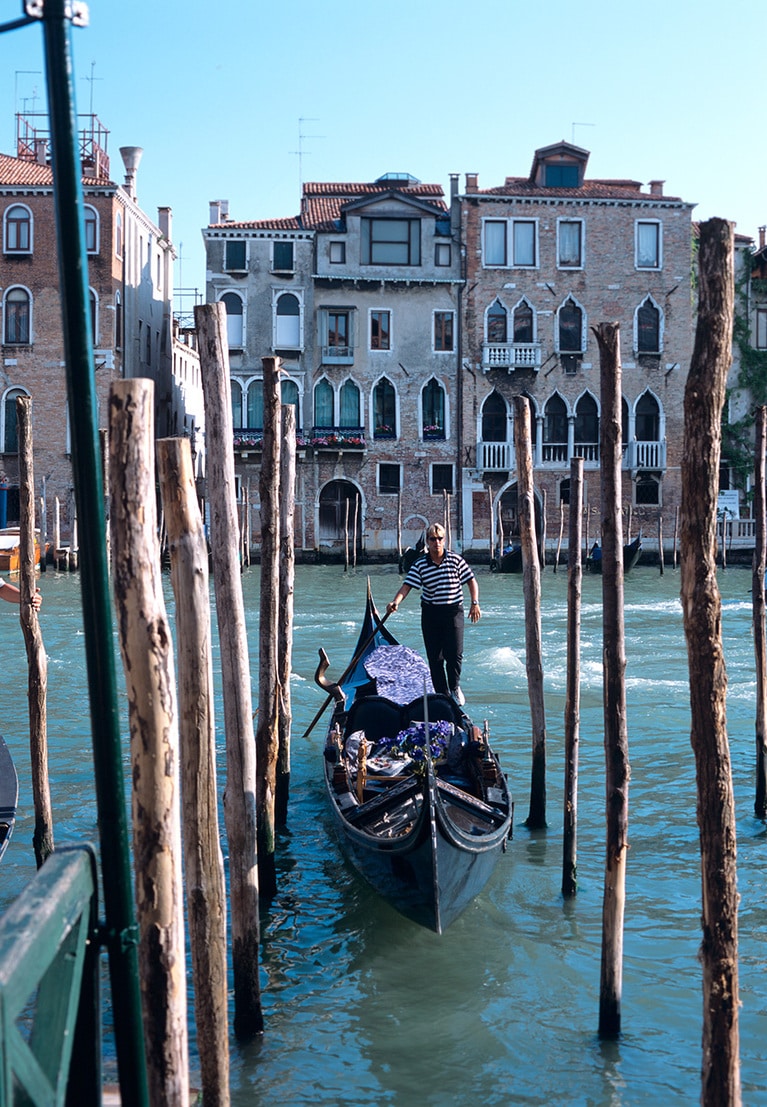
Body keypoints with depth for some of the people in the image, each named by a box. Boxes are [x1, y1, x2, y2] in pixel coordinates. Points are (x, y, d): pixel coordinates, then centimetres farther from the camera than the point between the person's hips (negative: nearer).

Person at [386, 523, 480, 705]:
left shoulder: (455, 559, -2)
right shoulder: (420, 564, -3)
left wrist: (475, 603, -6)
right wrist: (395, 602, -28)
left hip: (453, 610, -1)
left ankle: (455, 687, 17)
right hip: (430, 613, 1)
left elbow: (471, 581, 4)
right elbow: (407, 585, -11)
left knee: (455, 653, -8)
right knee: (434, 657, 3)